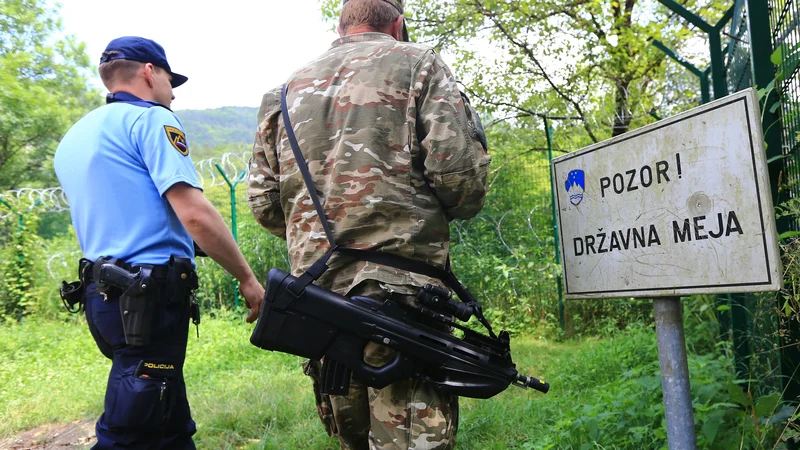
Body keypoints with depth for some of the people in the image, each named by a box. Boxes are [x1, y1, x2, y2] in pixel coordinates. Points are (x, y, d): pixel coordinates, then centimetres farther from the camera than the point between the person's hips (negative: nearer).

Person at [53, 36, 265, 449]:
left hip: (102, 292, 9)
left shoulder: (72, 138, 19)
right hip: (150, 296, -9)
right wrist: (247, 278, -9)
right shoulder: (150, 118, -7)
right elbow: (195, 215, -17)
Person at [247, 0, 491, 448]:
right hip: (400, 287, -5)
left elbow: (264, 202, 14)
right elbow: (460, 172, -9)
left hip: (315, 291, 6)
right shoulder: (418, 63, 4)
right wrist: (439, 211, 12)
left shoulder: (290, 87, 17)